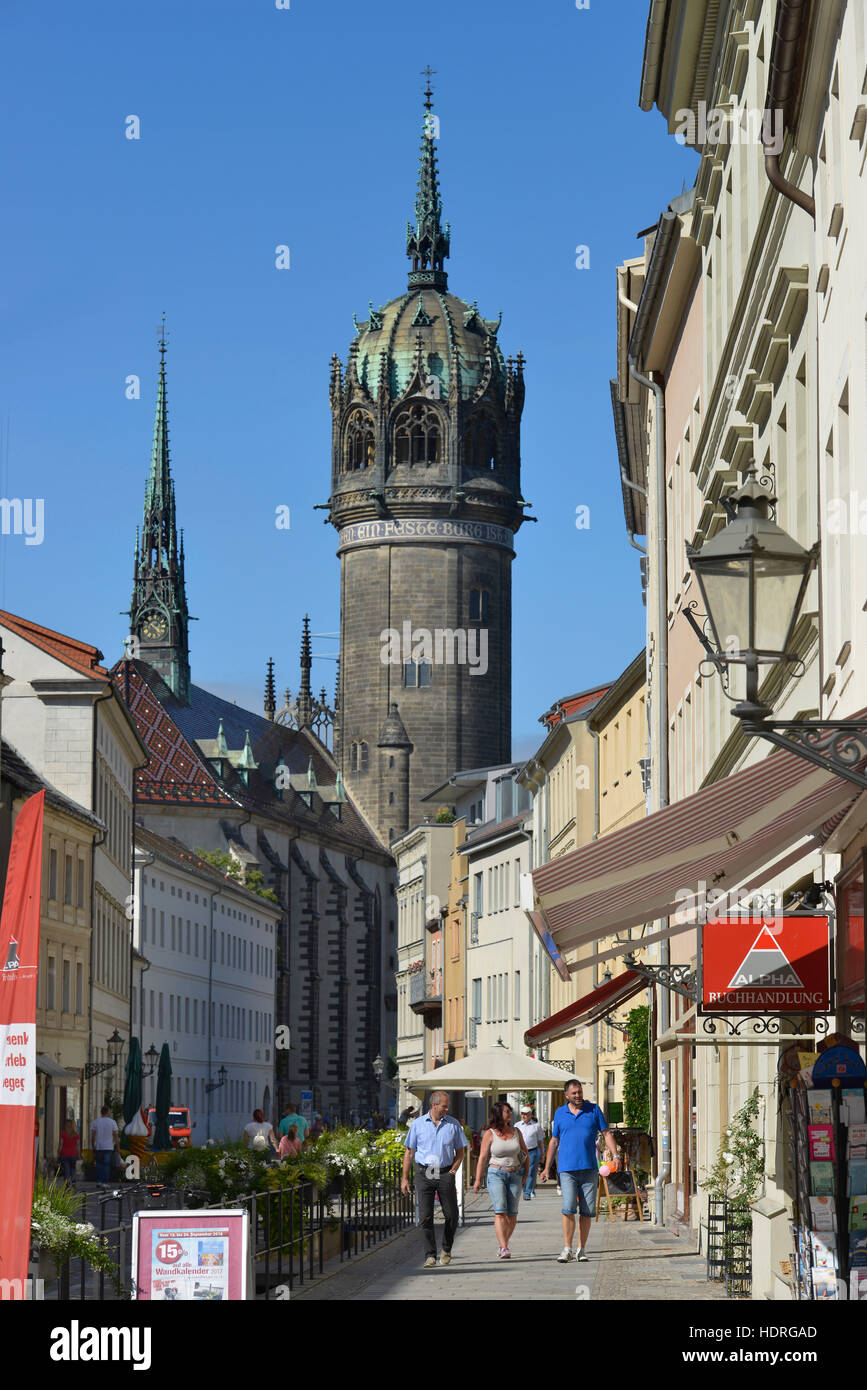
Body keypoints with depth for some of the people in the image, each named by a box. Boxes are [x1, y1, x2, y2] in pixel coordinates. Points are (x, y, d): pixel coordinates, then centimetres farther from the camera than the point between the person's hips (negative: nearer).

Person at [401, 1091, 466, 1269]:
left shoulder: (453, 1124, 5)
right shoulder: (418, 1124, 3)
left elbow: (460, 1151, 11)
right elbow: (409, 1152, 7)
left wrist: (453, 1171, -4)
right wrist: (404, 1178, 3)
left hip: (445, 1174, 1)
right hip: (424, 1173, -1)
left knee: (451, 1215, -1)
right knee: (425, 1217, -6)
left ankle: (447, 1249, 23)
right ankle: (430, 1256, 0)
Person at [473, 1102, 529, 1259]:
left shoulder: (516, 1132, 9)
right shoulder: (489, 1134, -2)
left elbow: (525, 1153, 18)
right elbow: (483, 1157, -2)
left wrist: (527, 1172, 10)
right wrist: (478, 1180, -4)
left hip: (514, 1175, 4)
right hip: (496, 1174, -4)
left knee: (512, 1213, 1)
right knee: (500, 1211, -17)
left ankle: (504, 1245, 18)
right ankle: (504, 1249, -24)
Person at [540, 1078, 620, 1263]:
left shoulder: (594, 1110, 8)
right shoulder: (560, 1113, 11)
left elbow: (606, 1134, 8)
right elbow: (554, 1142, 17)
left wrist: (614, 1155, -7)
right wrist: (547, 1168, 16)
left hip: (589, 1169, 1)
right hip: (567, 1169, -1)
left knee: (587, 1211, 1)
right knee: (568, 1209, -13)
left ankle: (581, 1250, 10)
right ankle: (567, 1249, -10)